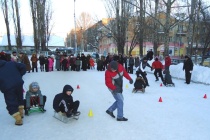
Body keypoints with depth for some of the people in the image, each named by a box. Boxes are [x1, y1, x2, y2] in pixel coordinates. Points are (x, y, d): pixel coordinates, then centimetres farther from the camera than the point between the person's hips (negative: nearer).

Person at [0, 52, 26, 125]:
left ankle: (18, 120, 7)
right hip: (18, 84, 4)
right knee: (20, 99, 26)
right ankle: (20, 113, 38)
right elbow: (23, 67, 7)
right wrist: (19, 76, 13)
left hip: (8, 88, -3)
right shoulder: (11, 63, 11)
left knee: (11, 104, 7)